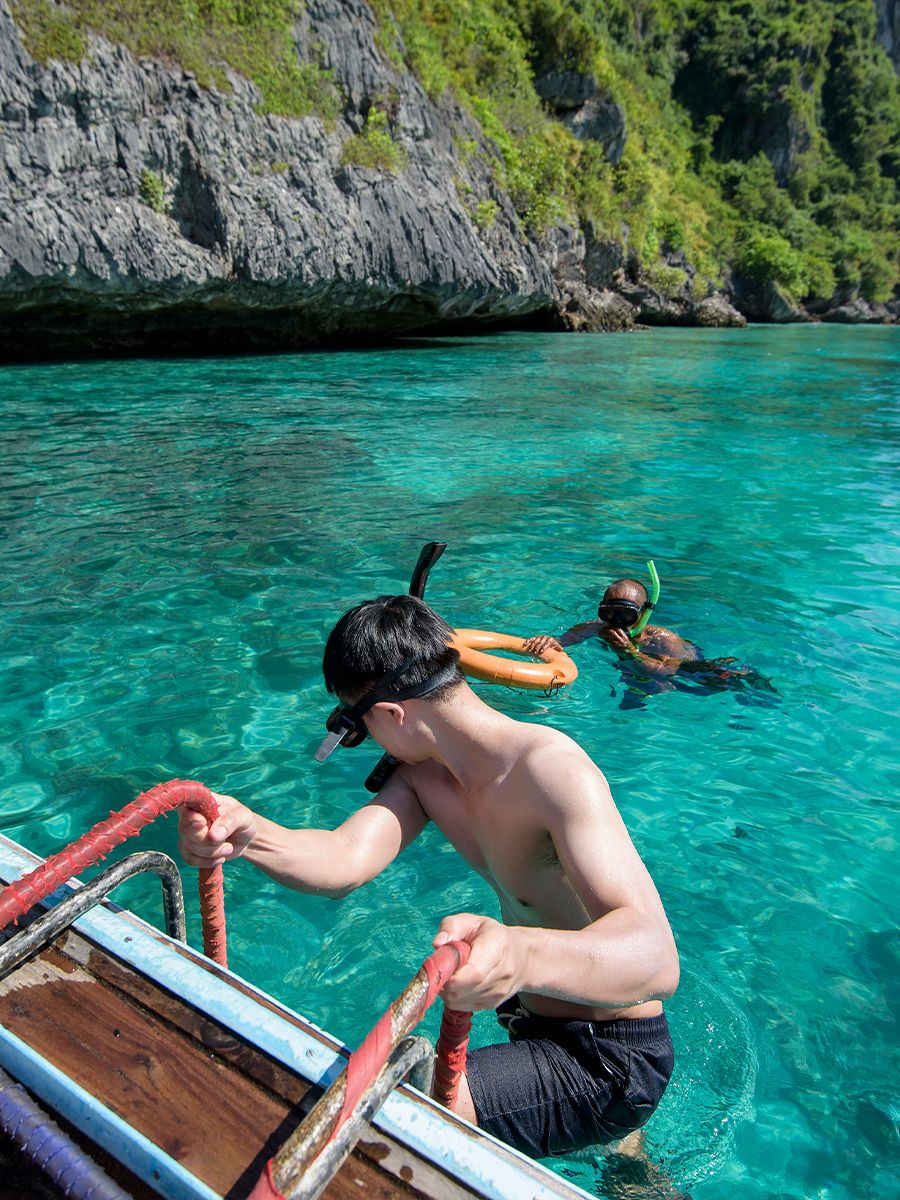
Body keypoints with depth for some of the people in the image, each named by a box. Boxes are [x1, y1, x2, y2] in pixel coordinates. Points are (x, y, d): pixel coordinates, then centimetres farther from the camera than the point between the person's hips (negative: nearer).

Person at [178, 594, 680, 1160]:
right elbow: (345, 863, -20)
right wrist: (247, 833, -40)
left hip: (612, 1062, -8)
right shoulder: (424, 773, -4)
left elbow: (657, 959, -41)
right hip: (538, 1027, 8)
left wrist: (522, 955, -61)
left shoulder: (552, 769, -30)